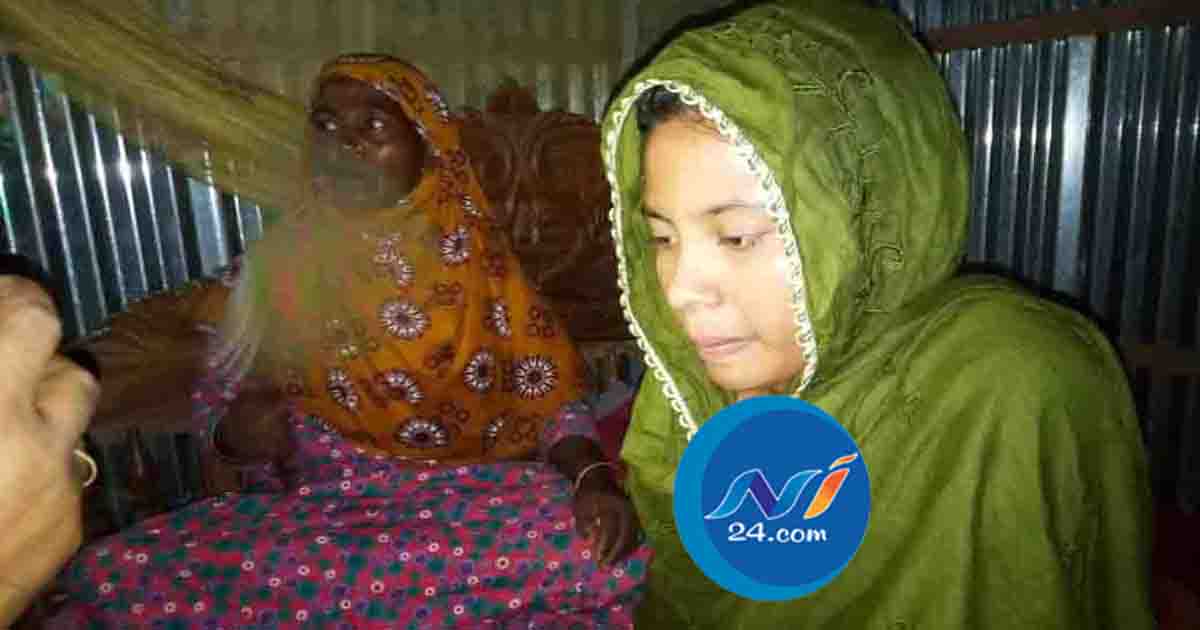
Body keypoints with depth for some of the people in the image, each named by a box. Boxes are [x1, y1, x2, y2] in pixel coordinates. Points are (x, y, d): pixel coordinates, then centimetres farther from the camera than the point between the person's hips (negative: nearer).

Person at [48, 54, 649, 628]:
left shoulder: (473, 256, 0)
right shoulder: (279, 258, 4)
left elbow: (551, 396, -2)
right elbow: (217, 398, 11)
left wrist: (593, 477, -20)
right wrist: (237, 429, -12)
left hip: (464, 496, 0)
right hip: (311, 502, 1)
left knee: (597, 551, -29)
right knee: (113, 576, -22)